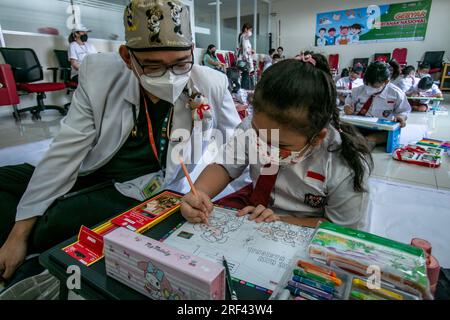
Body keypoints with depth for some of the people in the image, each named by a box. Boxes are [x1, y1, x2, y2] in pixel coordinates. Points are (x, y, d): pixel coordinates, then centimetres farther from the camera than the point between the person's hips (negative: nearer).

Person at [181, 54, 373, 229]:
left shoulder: (345, 167, -26)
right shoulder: (252, 127, -19)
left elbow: (343, 229, -13)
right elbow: (225, 167, -9)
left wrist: (283, 220, -25)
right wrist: (199, 193, -29)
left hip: (303, 235, -2)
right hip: (255, 210, 3)